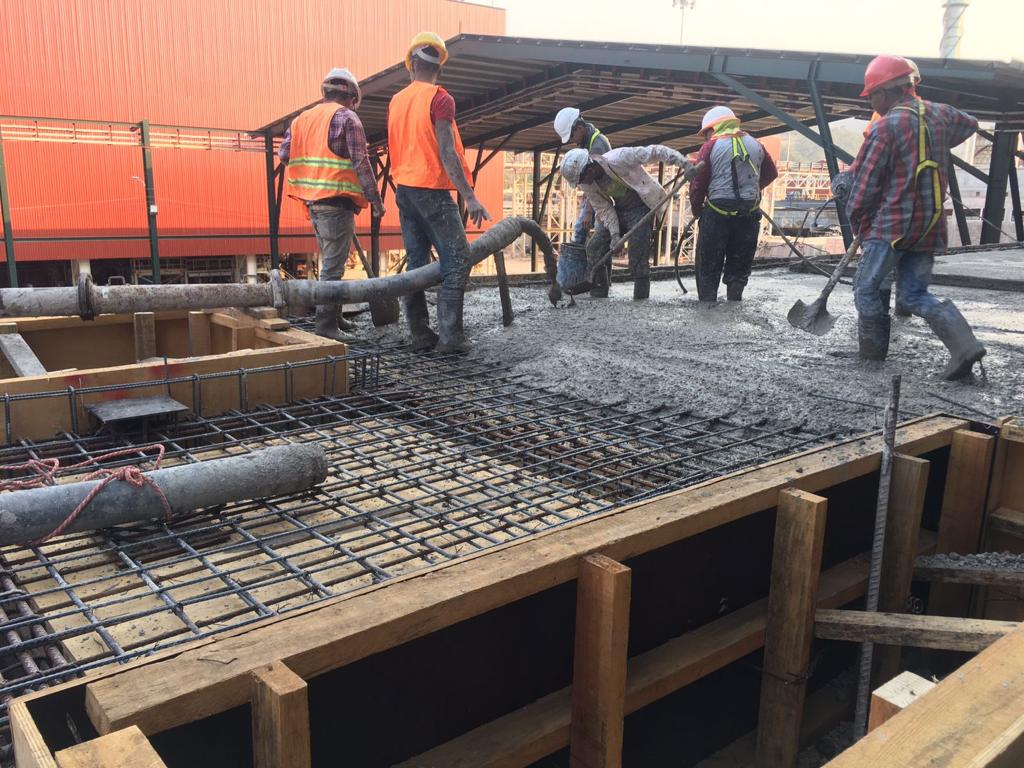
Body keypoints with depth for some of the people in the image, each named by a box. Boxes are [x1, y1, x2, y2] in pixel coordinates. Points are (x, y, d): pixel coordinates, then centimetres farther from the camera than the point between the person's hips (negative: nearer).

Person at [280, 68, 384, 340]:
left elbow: (284, 153, 7)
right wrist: (375, 200, -9)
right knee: (333, 265, -6)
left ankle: (334, 316, 23)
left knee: (330, 261, 18)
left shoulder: (303, 118, 16)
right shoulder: (347, 117, -5)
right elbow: (360, 163, -12)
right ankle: (326, 324, -8)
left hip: (312, 202, 7)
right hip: (336, 202, -7)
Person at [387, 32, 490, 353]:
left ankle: (420, 333, 9)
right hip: (431, 189, -7)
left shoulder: (396, 100, 12)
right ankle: (450, 336, -13)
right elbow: (446, 153, -17)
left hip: (403, 188, 7)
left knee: (417, 261, 9)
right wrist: (469, 196, -19)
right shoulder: (439, 99, -9)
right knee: (457, 258, -6)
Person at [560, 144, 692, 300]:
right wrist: (614, 233, -14)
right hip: (617, 210, 6)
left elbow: (655, 152, -23)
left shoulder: (620, 158, -28)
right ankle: (598, 299, 8)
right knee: (594, 248, -2)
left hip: (640, 207, -6)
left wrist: (685, 164, -26)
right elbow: (603, 208, -3)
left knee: (638, 259, -12)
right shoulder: (587, 184, -10)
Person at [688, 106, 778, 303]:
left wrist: (696, 210, 7)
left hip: (718, 210, -4)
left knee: (709, 263, 5)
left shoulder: (710, 146, -4)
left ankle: (707, 303, 2)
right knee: (740, 262, 14)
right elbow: (771, 174, 21)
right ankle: (734, 301, 14)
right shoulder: (755, 145, 10)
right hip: (749, 212, 4)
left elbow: (698, 183, -6)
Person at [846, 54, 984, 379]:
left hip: (892, 224, -7)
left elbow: (865, 182, -9)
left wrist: (858, 222, 5)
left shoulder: (885, 126, -11)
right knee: (914, 294, 11)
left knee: (866, 288, 8)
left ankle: (872, 349, 15)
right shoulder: (940, 114, 10)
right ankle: (964, 344, -5)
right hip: (930, 225, 7)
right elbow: (970, 124, 34)